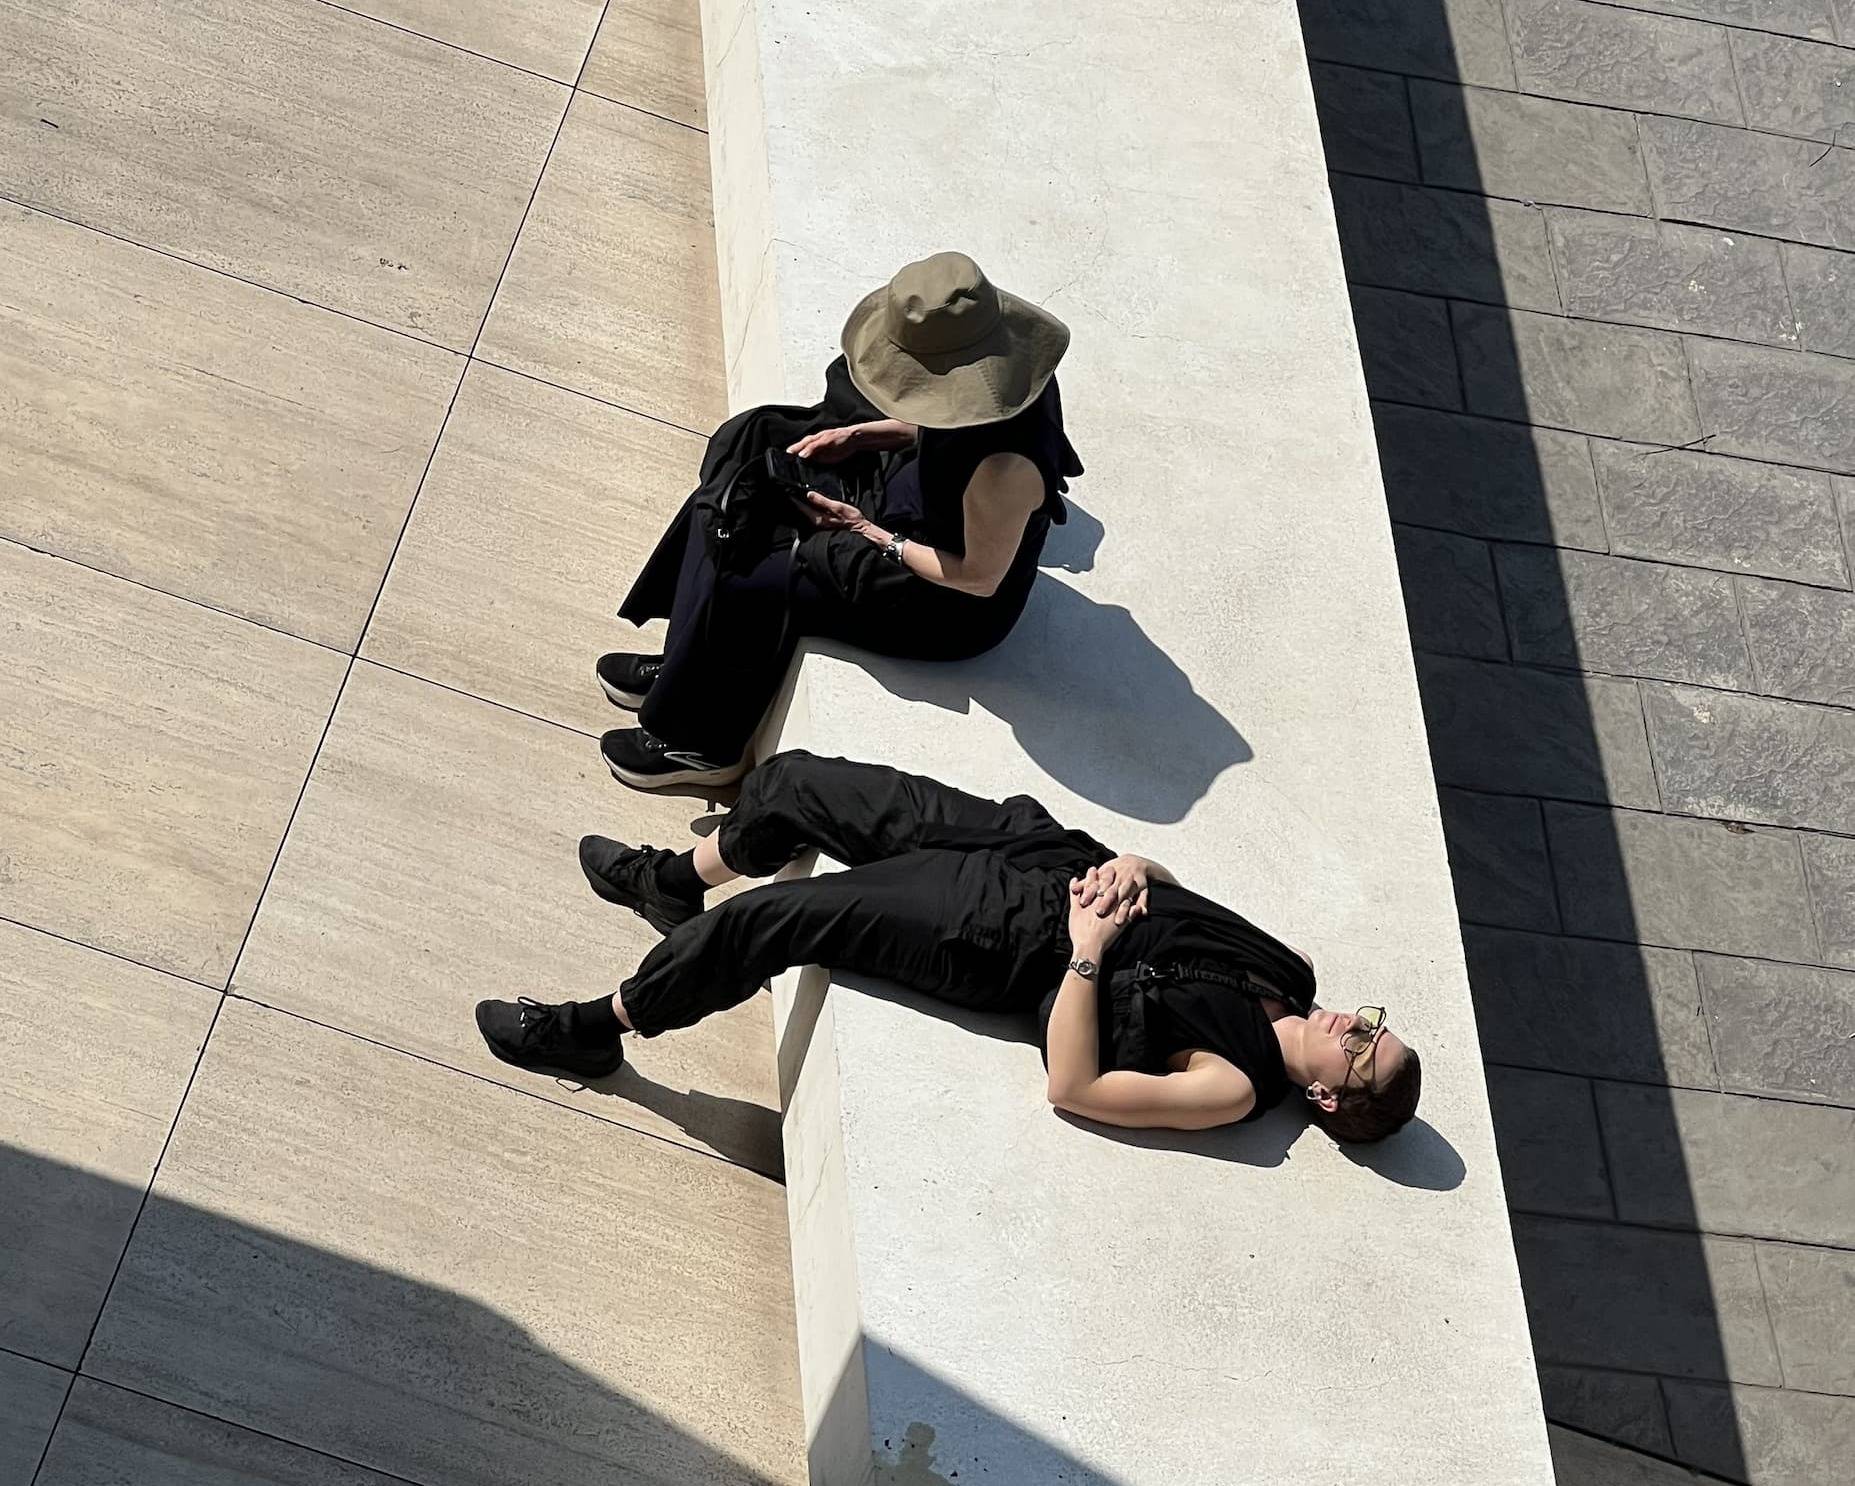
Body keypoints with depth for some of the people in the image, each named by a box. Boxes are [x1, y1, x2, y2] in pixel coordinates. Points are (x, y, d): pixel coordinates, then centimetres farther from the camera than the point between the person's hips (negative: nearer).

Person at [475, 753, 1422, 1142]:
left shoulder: (1236, 1088, -19)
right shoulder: (1287, 975, 0)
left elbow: (1072, 1088, -23)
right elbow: (1164, 884, 12)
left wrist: (1088, 948, -25)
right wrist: (1124, 870, -10)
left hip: (1003, 943, -7)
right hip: (1027, 846, 7)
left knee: (764, 920, -13)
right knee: (789, 782, 8)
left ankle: (599, 1031, 15)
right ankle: (675, 886, 39)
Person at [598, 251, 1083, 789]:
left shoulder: (1004, 466, -40)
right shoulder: (1001, 368, -16)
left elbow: (980, 578, -25)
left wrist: (869, 533, -19)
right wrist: (858, 435, -5)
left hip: (948, 606, -9)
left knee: (735, 583, -10)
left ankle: (698, 743, 15)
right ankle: (690, 669, 20)